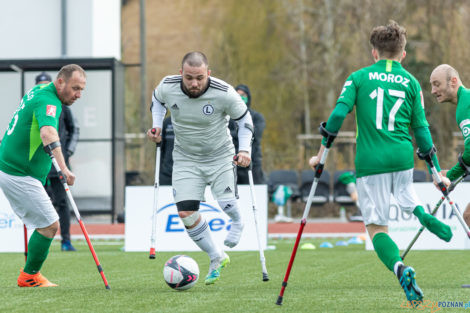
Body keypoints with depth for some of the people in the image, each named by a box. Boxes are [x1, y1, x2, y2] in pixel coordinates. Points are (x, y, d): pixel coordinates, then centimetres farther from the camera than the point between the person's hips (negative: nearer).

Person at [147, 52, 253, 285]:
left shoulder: (224, 93, -23)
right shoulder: (167, 87, -16)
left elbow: (244, 118, -5)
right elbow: (157, 100, 11)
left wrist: (245, 149, -17)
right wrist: (156, 125, -2)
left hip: (220, 156, -2)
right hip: (185, 159, 2)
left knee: (226, 202, -21)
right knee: (186, 214, -8)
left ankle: (237, 222, 19)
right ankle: (217, 258, 13)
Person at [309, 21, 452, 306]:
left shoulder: (358, 78, 5)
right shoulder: (411, 82, 9)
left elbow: (338, 114, -6)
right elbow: (421, 130, 8)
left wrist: (321, 154, -1)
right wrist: (437, 171, 13)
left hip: (370, 162, -2)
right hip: (403, 159, 2)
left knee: (377, 227, 4)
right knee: (404, 188, 34)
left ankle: (400, 268, -24)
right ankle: (423, 214, 0)